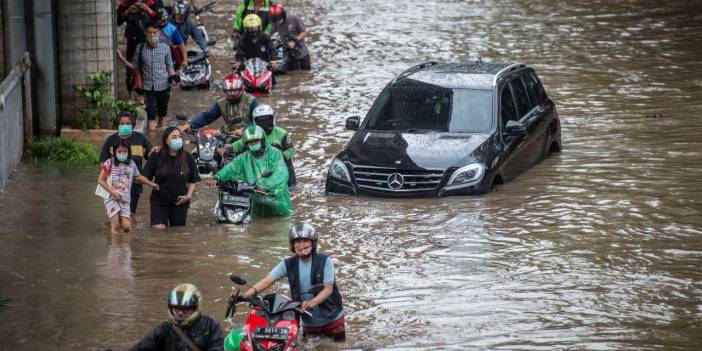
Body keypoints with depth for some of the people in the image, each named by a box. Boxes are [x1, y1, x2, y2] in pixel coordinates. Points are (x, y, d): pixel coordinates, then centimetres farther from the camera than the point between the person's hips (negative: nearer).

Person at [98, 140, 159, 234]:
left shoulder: (131, 164, 9)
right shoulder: (110, 163, -3)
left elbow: (138, 177, 27)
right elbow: (101, 180, -2)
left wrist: (151, 184, 33)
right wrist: (112, 191, -11)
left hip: (125, 199, 3)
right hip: (112, 198, -3)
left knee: (126, 227, -9)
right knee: (116, 227, -12)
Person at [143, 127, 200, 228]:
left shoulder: (187, 157, -2)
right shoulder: (156, 157, -7)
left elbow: (192, 181, 6)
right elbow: (145, 178, -4)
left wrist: (189, 195, -6)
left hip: (180, 201, 2)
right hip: (159, 201, -2)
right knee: (159, 229, -12)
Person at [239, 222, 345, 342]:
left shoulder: (324, 261, -12)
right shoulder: (288, 264, -4)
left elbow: (328, 289, -17)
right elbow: (268, 280, -13)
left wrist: (312, 303, -36)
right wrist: (249, 293, -30)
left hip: (332, 319, -2)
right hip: (309, 322, 2)